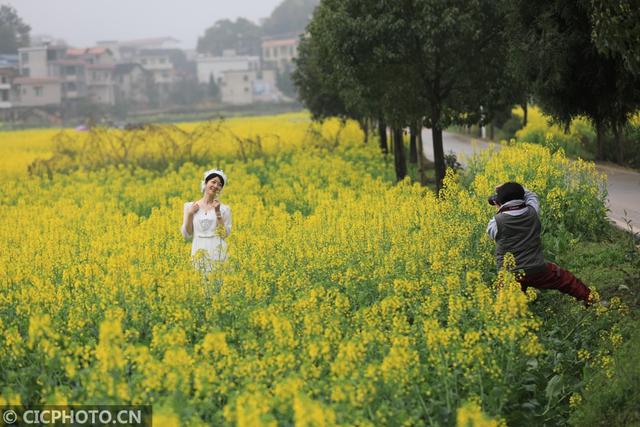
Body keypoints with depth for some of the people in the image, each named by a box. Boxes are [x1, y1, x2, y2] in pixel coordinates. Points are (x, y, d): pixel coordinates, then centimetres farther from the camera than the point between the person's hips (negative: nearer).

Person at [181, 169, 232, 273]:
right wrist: (190, 215, -7)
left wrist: (218, 213, -8)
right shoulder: (190, 206, 7)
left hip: (218, 255, 0)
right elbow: (186, 235, 5)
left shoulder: (224, 209, 6)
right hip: (199, 255, 0)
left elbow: (225, 234, -3)